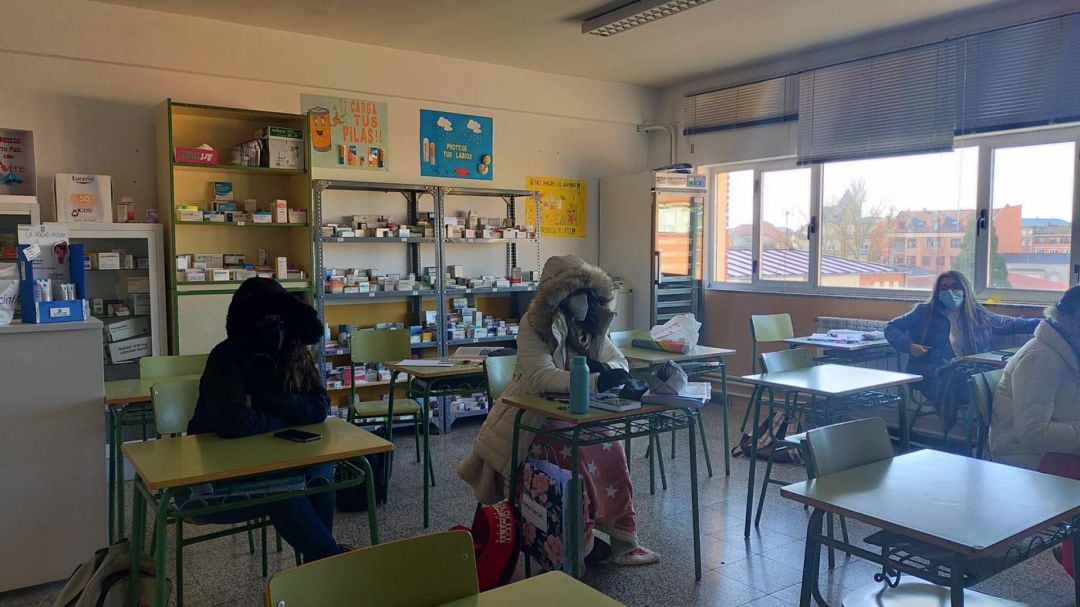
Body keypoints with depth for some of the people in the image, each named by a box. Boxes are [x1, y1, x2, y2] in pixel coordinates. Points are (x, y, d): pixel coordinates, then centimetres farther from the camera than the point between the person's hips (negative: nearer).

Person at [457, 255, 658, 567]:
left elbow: (620, 362, 3)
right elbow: (540, 376, -32)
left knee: (611, 451, -14)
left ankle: (622, 540, -2)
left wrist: (606, 369, -22)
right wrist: (596, 382, -41)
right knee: (575, 456, -27)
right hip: (533, 420, -6)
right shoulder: (534, 325, -18)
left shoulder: (591, 324, 2)